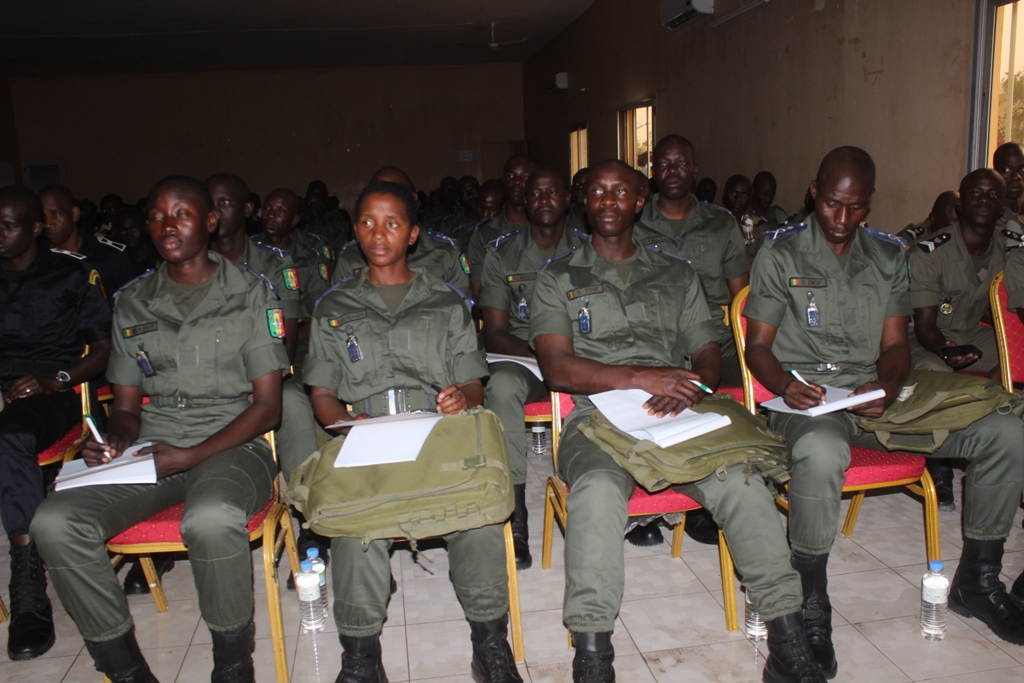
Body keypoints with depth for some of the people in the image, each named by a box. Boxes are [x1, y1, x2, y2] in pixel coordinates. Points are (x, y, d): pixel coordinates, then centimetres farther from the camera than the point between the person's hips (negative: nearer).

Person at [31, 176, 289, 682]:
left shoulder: (251, 293, 3)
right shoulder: (132, 303, 15)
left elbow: (267, 406, -3)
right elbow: (127, 406, 17)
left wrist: (192, 456, -15)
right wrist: (114, 442, -7)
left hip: (233, 446, -4)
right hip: (151, 450, 4)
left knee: (211, 519, -37)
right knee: (54, 522, -22)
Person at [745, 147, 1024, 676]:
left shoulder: (889, 255, 15)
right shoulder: (780, 253, 3)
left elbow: (895, 344, 12)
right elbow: (757, 344, 1)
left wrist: (888, 386, -11)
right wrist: (785, 385, -21)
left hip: (872, 395, 5)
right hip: (806, 397, -4)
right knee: (822, 452, -41)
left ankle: (977, 580, 8)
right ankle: (811, 603, -18)